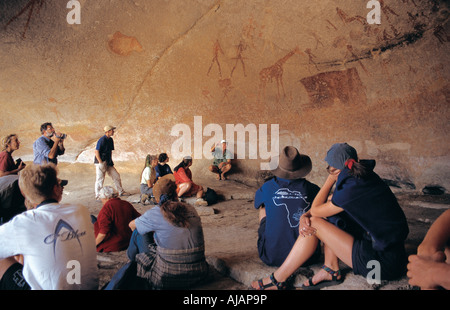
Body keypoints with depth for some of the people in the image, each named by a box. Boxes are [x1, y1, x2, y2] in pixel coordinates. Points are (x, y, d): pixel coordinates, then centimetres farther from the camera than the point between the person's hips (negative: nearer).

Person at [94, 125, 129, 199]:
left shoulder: (110, 140, 9)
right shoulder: (102, 140, -17)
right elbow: (96, 152, -18)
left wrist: (110, 161, 13)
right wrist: (101, 162, -18)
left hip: (108, 163, 8)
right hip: (101, 163, -8)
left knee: (116, 176, 9)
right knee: (100, 179, 0)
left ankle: (121, 192, 21)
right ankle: (98, 196, 13)